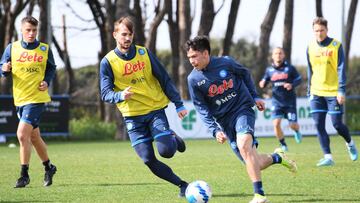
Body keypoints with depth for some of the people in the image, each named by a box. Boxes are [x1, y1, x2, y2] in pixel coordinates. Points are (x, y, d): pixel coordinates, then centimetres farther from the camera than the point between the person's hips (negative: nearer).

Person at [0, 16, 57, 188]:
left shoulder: (45, 50, -2)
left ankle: (24, 175, -8)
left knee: (22, 134, -17)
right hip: (19, 99, 4)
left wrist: (47, 82, -8)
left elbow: (51, 69, 10)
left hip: (37, 98, -4)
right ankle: (49, 167, 36)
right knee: (34, 136, 16)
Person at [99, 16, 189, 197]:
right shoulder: (108, 62, -4)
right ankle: (182, 185, 8)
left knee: (166, 151, -17)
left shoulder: (144, 53, 1)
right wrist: (120, 96, -30)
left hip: (155, 110, 0)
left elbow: (164, 79, 6)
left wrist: (178, 104, 4)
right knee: (149, 160, -8)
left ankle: (174, 139, 19)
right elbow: (106, 94, -8)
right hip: (133, 116, 0)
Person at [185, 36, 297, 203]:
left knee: (243, 145, -32)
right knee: (254, 165, -2)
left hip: (243, 109, -3)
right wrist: (215, 130, -14)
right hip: (224, 120, 3)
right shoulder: (193, 79, -6)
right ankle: (277, 157, 33)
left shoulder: (225, 63, -9)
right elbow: (202, 109, -4)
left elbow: (245, 74, 11)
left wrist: (255, 97, 11)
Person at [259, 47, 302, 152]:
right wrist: (262, 84, -10)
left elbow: (298, 79, 3)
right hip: (277, 101, 1)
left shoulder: (290, 68, -4)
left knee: (293, 125, -1)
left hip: (290, 101, -1)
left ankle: (296, 131, 38)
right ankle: (283, 145, 6)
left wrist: (292, 85, -17)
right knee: (276, 123, -15)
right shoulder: (269, 70, 3)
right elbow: (264, 81, 14)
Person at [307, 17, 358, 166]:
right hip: (317, 93, 4)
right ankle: (328, 157, -2)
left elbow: (341, 70, -9)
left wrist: (341, 91, -16)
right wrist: (309, 92, 13)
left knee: (337, 124, -2)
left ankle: (350, 144, 28)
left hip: (333, 92, -4)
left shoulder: (336, 46, -6)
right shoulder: (310, 47, 6)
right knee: (319, 125, -6)